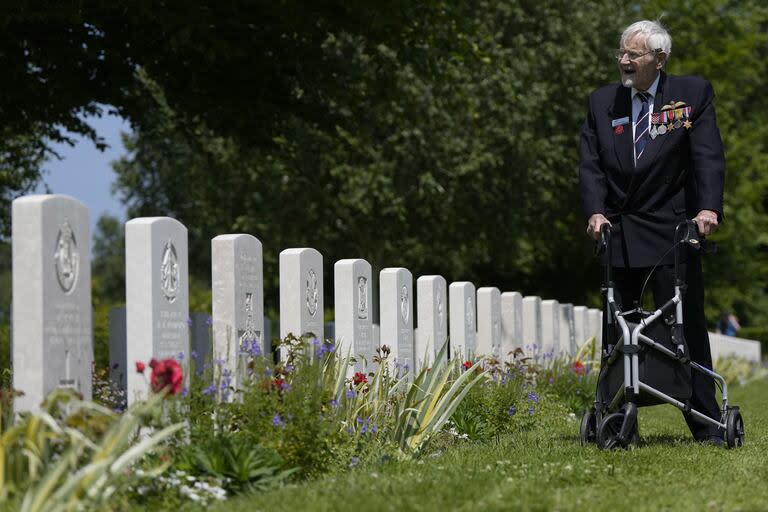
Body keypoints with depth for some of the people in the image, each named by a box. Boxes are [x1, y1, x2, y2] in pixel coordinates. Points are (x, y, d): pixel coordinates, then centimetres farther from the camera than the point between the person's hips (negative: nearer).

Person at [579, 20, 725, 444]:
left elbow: (708, 157, -9)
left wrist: (708, 208, -24)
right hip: (618, 234, 4)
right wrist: (596, 211, -15)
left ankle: (706, 424, 0)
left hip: (673, 233, -3)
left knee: (686, 325, -5)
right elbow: (591, 165, 3)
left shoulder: (693, 94, 0)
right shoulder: (602, 102, 8)